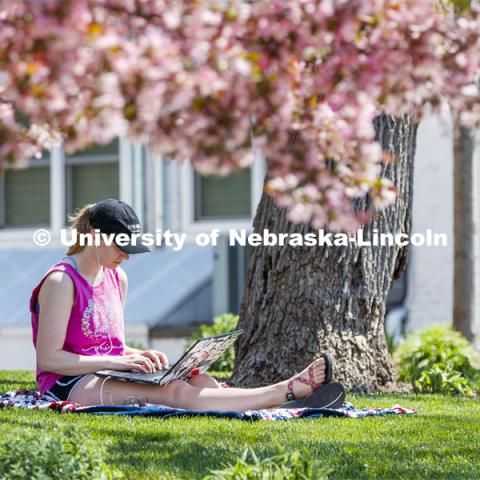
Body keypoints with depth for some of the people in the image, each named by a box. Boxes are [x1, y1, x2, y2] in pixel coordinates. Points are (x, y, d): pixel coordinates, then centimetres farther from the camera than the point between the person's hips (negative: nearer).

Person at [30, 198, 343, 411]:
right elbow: (48, 358, -17)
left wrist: (137, 355, 0)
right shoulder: (61, 282, -12)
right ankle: (287, 392, -43)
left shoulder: (117, 279, 14)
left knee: (200, 381, -20)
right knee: (177, 392, -29)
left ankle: (287, 392, -40)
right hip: (68, 386, -8)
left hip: (107, 376, 8)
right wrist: (117, 362, -21)